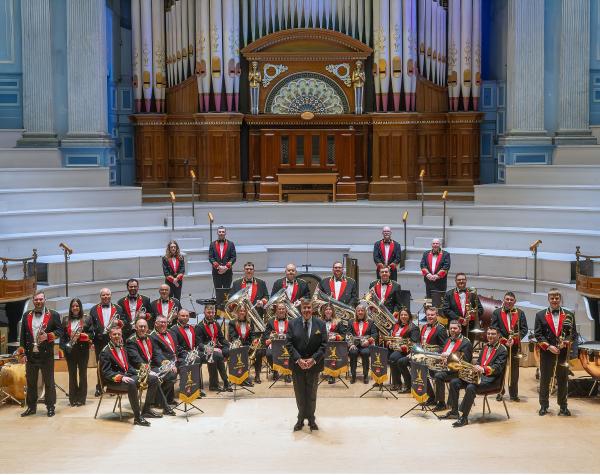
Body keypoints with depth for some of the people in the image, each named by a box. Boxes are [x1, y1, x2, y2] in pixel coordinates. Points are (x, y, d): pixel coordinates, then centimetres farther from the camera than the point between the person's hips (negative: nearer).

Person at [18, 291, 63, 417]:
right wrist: (22, 349, 1)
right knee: (30, 382, 9)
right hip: (30, 355, 3)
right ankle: (31, 407, 18)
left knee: (49, 382, 2)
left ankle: (50, 407, 8)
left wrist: (48, 336, -19)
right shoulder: (26, 316, 11)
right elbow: (22, 334, 10)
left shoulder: (53, 315, 1)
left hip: (46, 355, -3)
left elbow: (60, 331, -2)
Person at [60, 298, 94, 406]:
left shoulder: (87, 319, 2)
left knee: (82, 373, 3)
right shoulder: (66, 320, 9)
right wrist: (63, 346, -6)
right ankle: (72, 398, 12)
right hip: (70, 350, 2)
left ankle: (81, 398, 8)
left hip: (83, 349, -2)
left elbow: (91, 334, -2)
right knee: (72, 374, 6)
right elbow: (62, 335, 7)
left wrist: (81, 335, -18)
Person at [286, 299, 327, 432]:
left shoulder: (320, 325, -2)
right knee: (299, 393, 9)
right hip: (297, 365, 0)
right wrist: (298, 359, -15)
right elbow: (288, 344, -5)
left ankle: (311, 418, 23)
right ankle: (301, 418, 22)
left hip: (314, 365, 0)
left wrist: (313, 359, -16)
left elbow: (323, 345, -5)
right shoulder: (293, 324, -2)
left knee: (311, 394, 10)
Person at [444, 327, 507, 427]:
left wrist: (483, 369, -34)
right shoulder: (485, 347, 18)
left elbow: (498, 367, -18)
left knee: (471, 387, -34)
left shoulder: (502, 350, -6)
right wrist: (475, 367, -1)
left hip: (492, 380, -8)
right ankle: (454, 411, 6)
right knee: (454, 382, -5)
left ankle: (464, 418, -26)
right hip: (479, 375, 8)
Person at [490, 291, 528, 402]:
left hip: (515, 346, 1)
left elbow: (524, 329, 1)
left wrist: (515, 338, -15)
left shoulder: (520, 313, 7)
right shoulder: (497, 313, 3)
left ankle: (514, 394, 13)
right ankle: (500, 392, 14)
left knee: (514, 371, 5)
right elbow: (494, 329, -4)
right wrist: (504, 340, -14)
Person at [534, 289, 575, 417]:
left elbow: (572, 333, 4)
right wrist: (549, 346, -12)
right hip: (547, 353, -1)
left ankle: (563, 406, 15)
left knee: (563, 380, 6)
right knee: (545, 379, 4)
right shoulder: (540, 315, 4)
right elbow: (538, 334, 0)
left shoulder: (569, 315, 7)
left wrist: (565, 342, -15)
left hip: (563, 352, 1)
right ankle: (544, 406, 13)